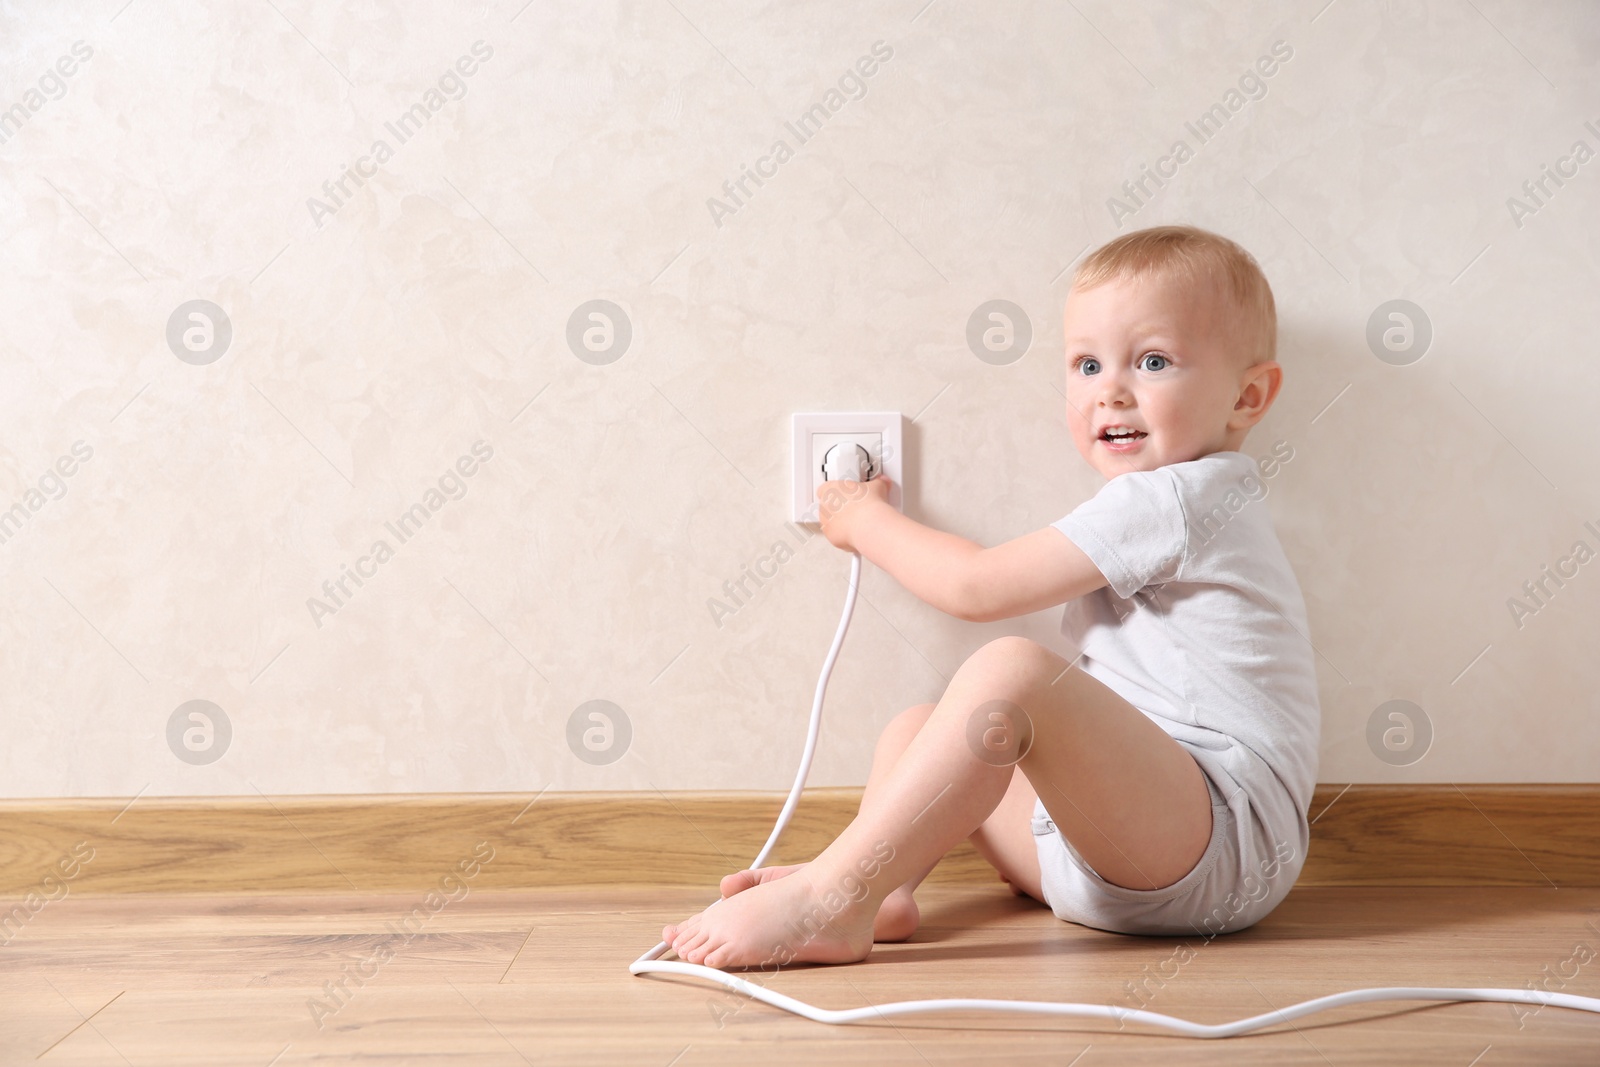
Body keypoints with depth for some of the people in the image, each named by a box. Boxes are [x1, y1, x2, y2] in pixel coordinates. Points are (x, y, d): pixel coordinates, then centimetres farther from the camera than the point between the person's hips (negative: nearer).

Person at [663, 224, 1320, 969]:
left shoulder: (1173, 498, -10)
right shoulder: (1187, 507, 23)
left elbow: (976, 588, -10)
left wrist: (866, 520, 6)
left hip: (1223, 841, -11)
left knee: (1010, 672, -32)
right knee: (919, 729, 10)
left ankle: (831, 897, -32)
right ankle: (880, 893, -17)